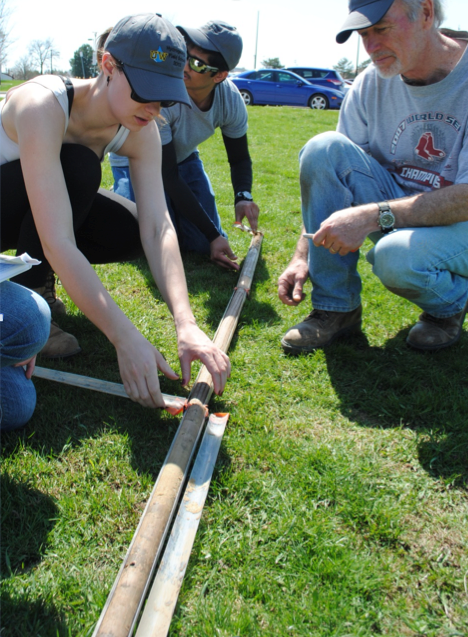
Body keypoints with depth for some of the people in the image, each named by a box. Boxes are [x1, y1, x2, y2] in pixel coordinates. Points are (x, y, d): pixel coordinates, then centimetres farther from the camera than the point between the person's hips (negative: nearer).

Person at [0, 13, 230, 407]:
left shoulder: (141, 131, -18)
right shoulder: (43, 106, -36)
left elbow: (157, 228, -27)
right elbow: (57, 243, -43)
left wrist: (187, 325, -40)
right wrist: (126, 339, -48)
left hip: (33, 209, 5)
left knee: (132, 233, -17)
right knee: (78, 166, -32)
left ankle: (33, 271, 6)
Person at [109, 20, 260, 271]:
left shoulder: (232, 100, -21)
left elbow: (240, 159, -5)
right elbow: (168, 176, -31)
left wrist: (243, 197, -29)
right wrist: (212, 234, -32)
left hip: (183, 156, 4)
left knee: (203, 243, -6)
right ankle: (120, 197, 11)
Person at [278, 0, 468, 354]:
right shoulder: (371, 85, -3)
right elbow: (328, 179, -3)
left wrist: (372, 217, -36)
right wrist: (302, 255, -14)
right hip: (399, 210, 5)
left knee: (396, 255, -38)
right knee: (323, 148, -18)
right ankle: (337, 308, -12)